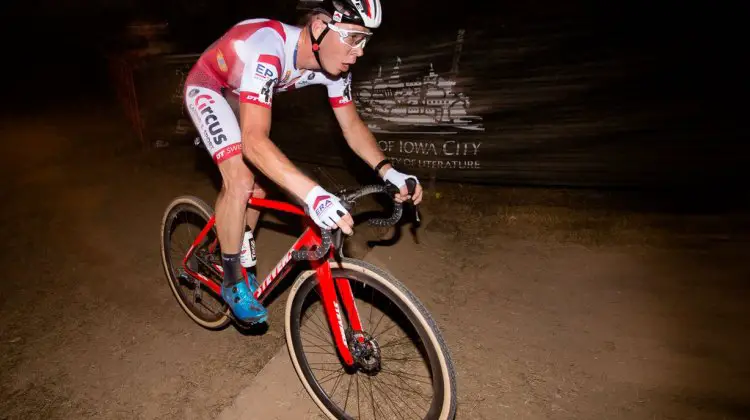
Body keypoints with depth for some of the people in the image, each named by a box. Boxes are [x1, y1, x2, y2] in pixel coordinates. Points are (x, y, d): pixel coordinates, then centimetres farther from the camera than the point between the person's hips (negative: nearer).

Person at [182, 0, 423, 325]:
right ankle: (232, 282, -2)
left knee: (258, 187, 6)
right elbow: (254, 141, -51)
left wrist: (388, 171, -30)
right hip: (207, 89, -6)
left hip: (242, 95, 7)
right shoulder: (269, 49, -42)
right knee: (240, 180, -23)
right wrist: (313, 195, -63)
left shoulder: (333, 63, -21)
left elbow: (352, 125, -13)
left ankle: (240, 258, 31)